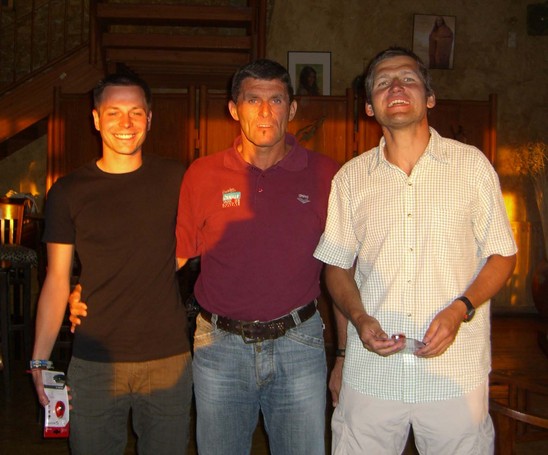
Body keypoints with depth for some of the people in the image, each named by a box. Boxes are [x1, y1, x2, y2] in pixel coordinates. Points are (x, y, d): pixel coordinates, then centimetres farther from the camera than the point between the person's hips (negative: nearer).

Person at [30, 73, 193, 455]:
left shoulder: (176, 179, 2)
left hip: (168, 358, 1)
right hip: (95, 362, 0)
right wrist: (40, 358, -6)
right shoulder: (69, 192, 1)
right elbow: (56, 280, 1)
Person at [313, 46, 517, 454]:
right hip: (371, 371, 2)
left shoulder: (471, 165, 1)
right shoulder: (351, 177, 6)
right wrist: (359, 318, -8)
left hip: (456, 371, -1)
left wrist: (459, 311, -12)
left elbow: (502, 255, 4)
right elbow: (336, 264, 11)